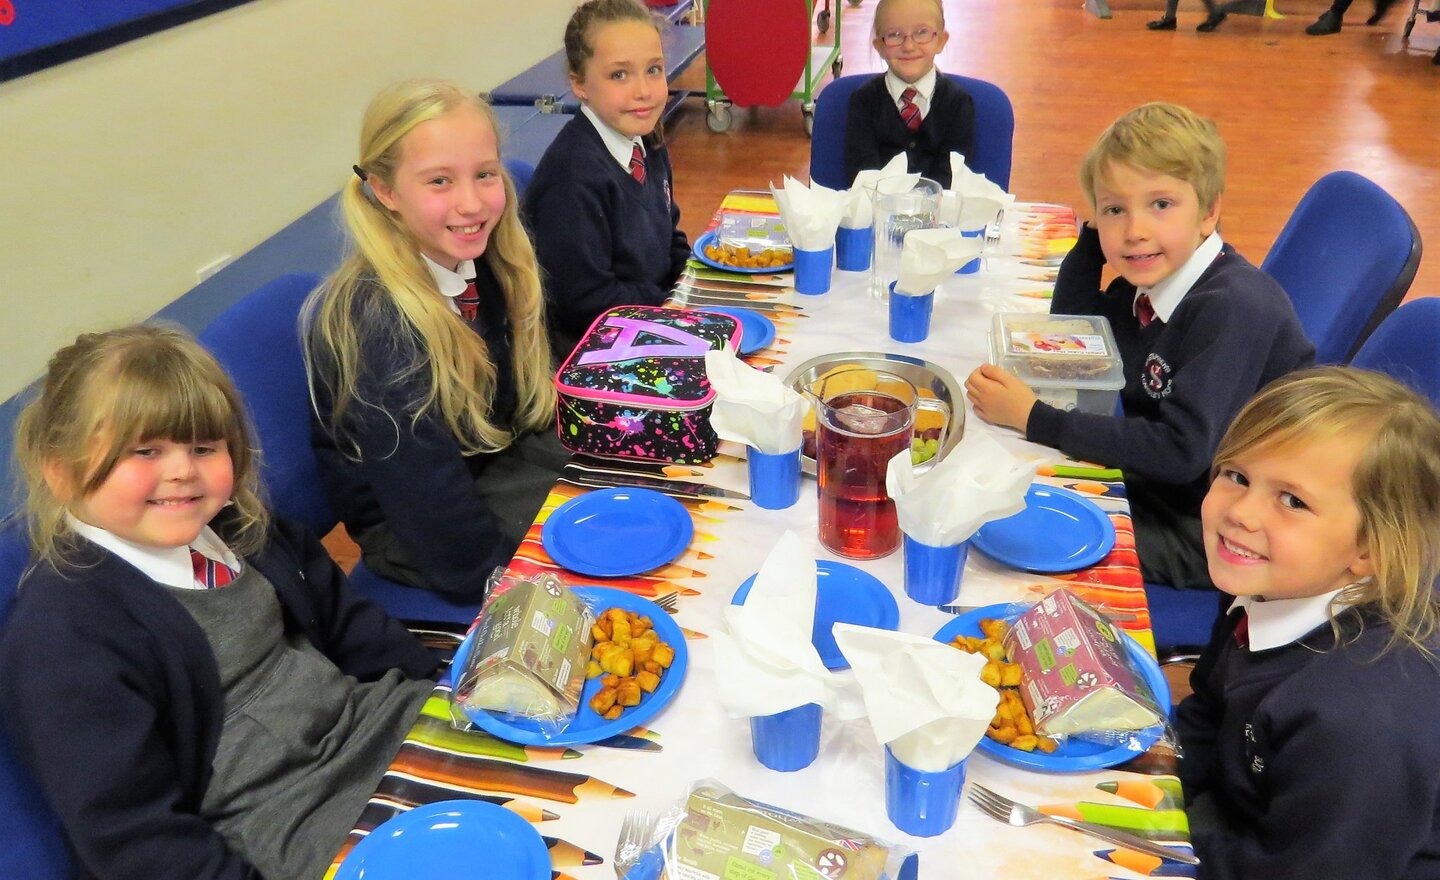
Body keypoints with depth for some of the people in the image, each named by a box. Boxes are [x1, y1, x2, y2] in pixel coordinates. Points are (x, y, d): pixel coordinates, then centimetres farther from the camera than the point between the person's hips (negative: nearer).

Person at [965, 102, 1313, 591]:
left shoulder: (1234, 307, -26)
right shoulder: (1151, 280, -1)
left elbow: (1182, 450, -31)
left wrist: (1035, 418, -29)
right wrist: (1094, 236, -4)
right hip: (1160, 487, 8)